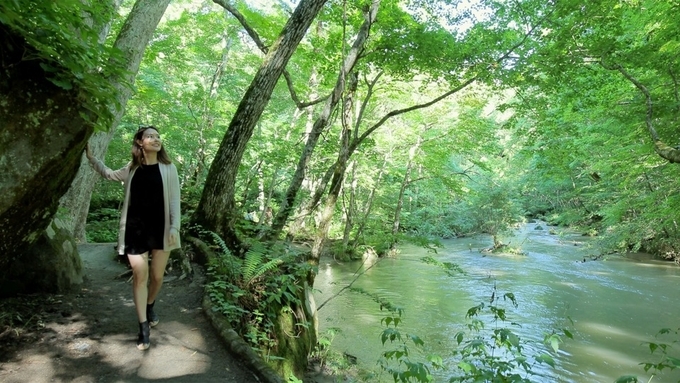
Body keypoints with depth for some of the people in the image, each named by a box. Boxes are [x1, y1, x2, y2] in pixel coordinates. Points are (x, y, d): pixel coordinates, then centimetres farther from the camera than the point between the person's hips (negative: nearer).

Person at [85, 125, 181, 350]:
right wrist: (91, 157, 19)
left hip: (161, 228, -1)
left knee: (157, 276, 10)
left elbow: (174, 200, -2)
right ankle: (144, 328, 9)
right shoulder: (131, 169, 5)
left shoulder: (168, 168, -1)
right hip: (136, 229, 1)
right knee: (139, 276, 0)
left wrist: (174, 227, -9)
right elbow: (108, 174, 27)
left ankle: (150, 307, 40)